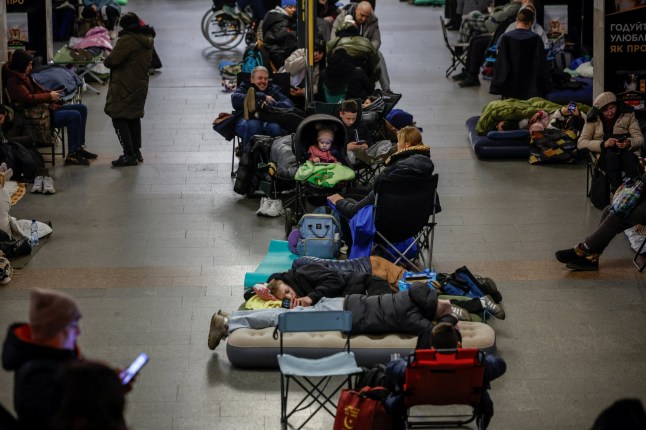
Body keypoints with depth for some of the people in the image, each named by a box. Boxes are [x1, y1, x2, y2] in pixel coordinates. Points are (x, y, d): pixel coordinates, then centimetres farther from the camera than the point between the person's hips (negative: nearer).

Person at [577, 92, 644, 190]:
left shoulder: (628, 115, 7)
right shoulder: (593, 119, 5)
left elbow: (639, 138, 4)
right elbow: (581, 143, -3)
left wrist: (629, 143, -21)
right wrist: (603, 144, -19)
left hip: (625, 152, 1)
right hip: (603, 157, -1)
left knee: (630, 157, -36)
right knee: (611, 156, -37)